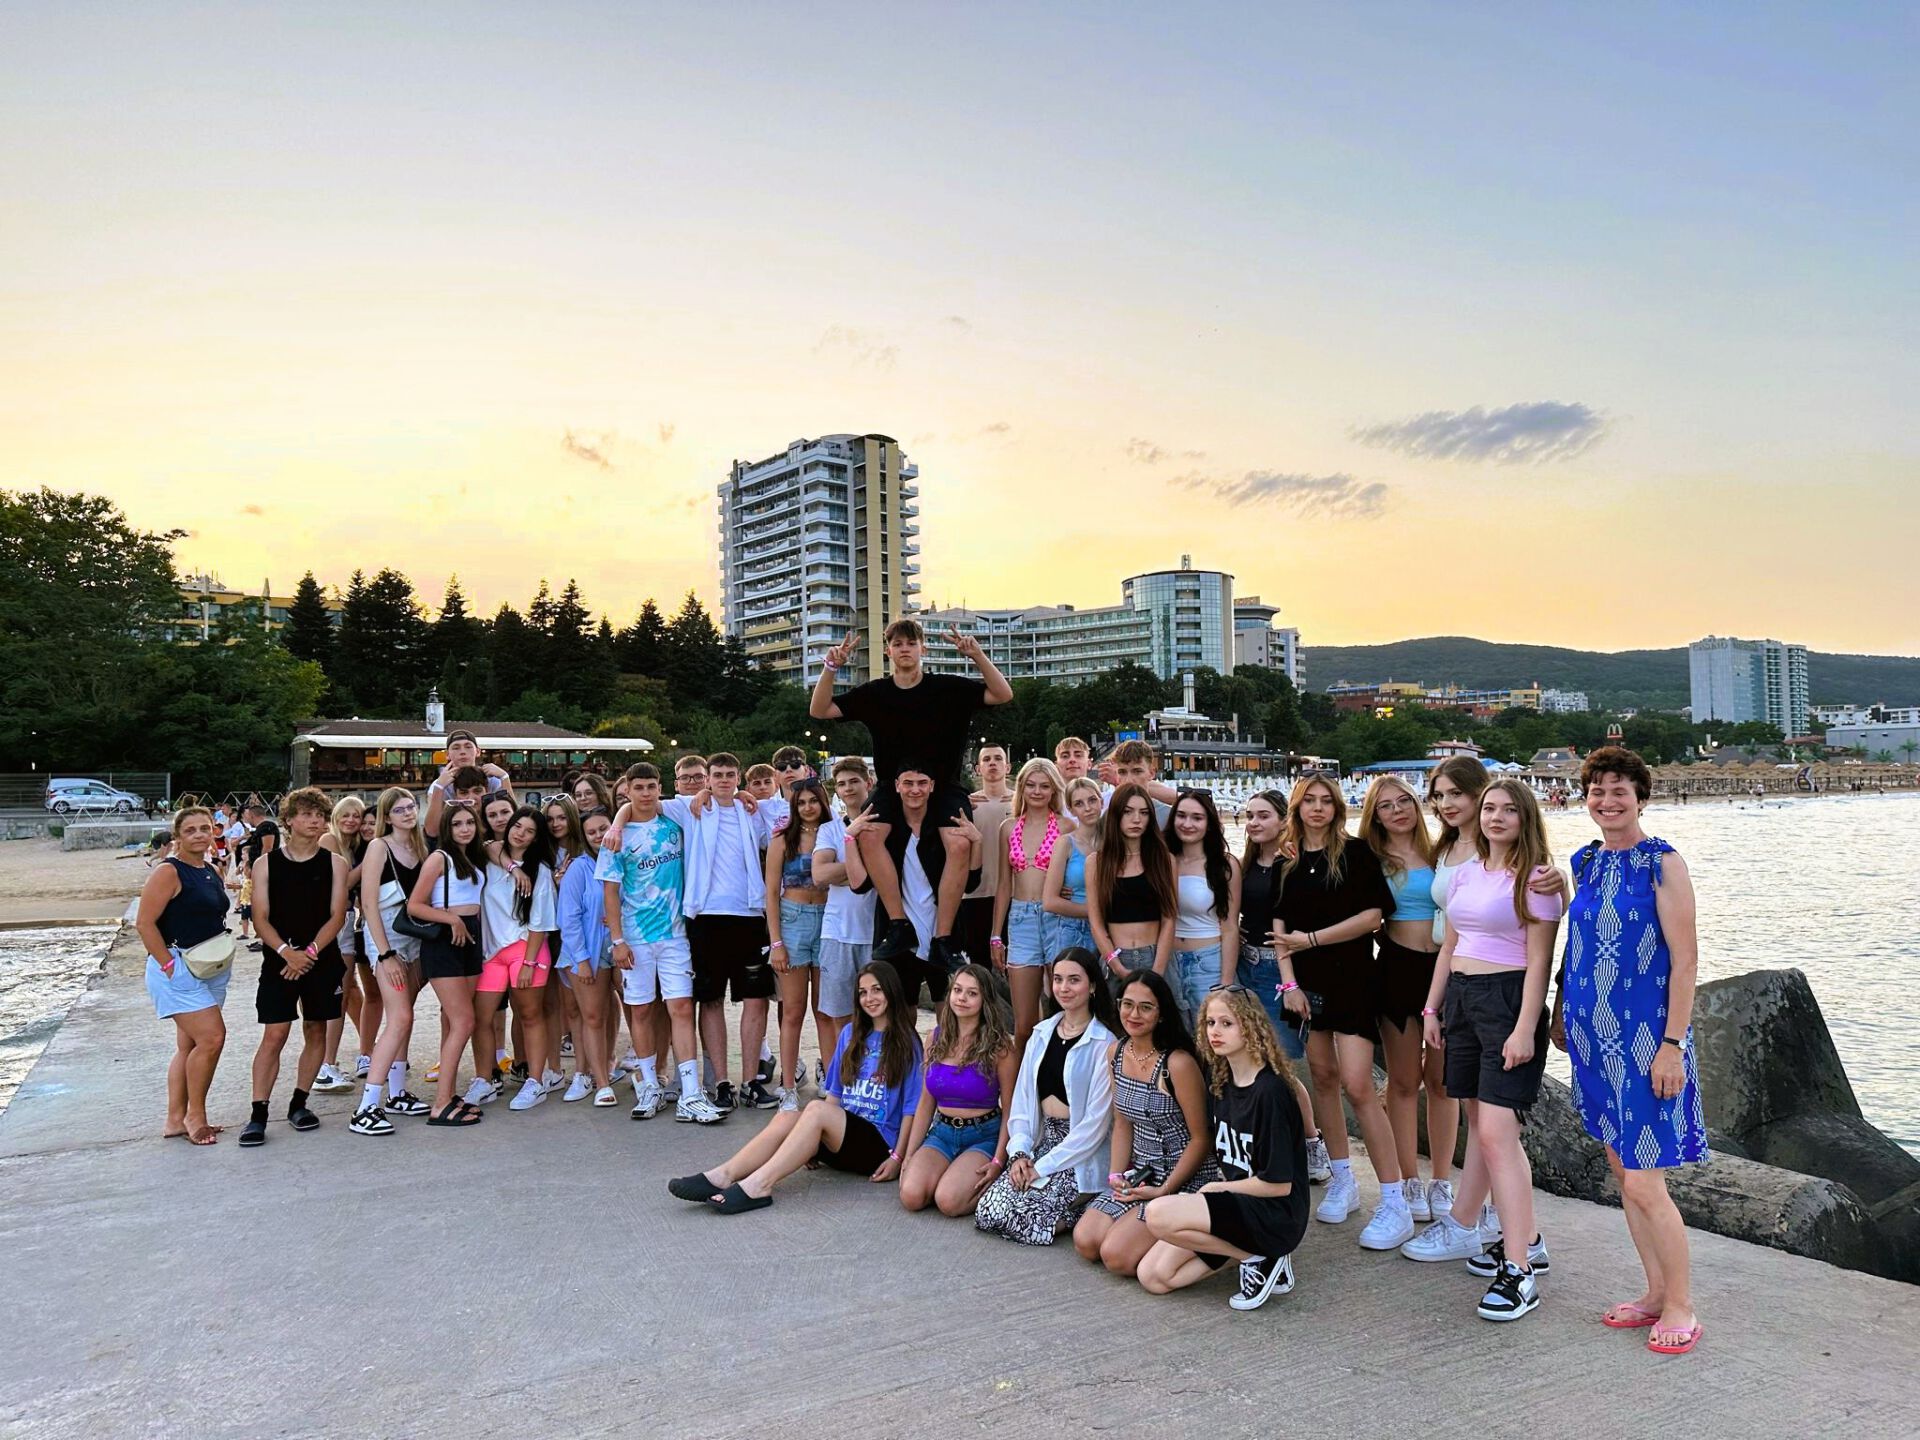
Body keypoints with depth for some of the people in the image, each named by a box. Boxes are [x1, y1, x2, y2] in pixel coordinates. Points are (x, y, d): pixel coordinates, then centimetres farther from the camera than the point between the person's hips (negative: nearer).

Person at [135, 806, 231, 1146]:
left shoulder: (213, 873, 12)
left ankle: (175, 1120, 19)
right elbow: (145, 923, -16)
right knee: (212, 1037, -15)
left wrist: (224, 955, 10)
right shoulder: (168, 872, -12)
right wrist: (169, 965, -18)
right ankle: (195, 1115, 0)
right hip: (177, 968, -8)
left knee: (190, 1045, 11)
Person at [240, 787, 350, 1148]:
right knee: (274, 1035, -6)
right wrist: (287, 952, -17)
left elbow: (337, 916, -2)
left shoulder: (335, 864, 3)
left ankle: (298, 1103, 22)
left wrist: (310, 952, -15)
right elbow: (261, 918, -3)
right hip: (279, 960, -1)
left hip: (323, 961, 2)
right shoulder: (266, 864, 2)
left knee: (316, 1030, 8)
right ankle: (258, 1114, -1)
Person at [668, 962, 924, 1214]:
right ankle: (722, 1176, -38)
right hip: (841, 1142, 5)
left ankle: (759, 1185, -40)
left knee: (816, 1109, -31)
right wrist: (815, 1146, 8)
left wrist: (897, 1158, -11)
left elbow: (911, 1108, -4)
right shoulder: (851, 1034, 16)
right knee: (787, 1117, -24)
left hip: (880, 1143, -5)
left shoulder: (906, 1044, 0)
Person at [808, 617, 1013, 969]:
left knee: (959, 845, -30)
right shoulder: (873, 693, 1)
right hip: (893, 785, 2)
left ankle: (942, 940, -21)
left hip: (944, 786, -1)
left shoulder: (948, 688, -4)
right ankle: (899, 927, -22)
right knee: (869, 835, -29)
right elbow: (819, 710, -2)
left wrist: (978, 656, -23)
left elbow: (1003, 695, -9)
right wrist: (831, 668, -17)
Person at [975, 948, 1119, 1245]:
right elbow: (1022, 1098, 10)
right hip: (1042, 1140, 7)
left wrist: (1044, 1167, -14)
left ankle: (1083, 1208, 3)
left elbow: (1096, 1121, -15)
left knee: (1021, 1219, -22)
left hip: (1081, 1153, -7)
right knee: (987, 1211, -10)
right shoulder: (1042, 1033, 9)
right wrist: (1019, 1152, -6)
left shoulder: (1104, 1045, -12)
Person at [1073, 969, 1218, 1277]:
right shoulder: (1117, 1054, 3)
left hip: (1186, 1179, -7)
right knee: (1085, 1242, -8)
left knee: (1116, 1255, -19)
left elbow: (1201, 1139, -15)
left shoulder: (1178, 1063, -20)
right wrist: (1117, 1176, -2)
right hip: (1141, 1172, 7)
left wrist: (1164, 1191, -17)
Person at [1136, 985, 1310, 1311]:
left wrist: (1218, 1188, -6)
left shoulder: (1269, 1092, -19)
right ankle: (1247, 1248, 7)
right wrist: (1218, 1190, 4)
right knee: (1152, 1277, -2)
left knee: (1159, 1214, -26)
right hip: (1235, 1198, 8)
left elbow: (1278, 1184, -17)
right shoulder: (1220, 1080, 6)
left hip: (1275, 1216, -8)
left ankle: (1261, 1259, -8)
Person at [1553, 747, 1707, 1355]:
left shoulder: (1662, 863, -11)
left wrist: (1673, 1044, -17)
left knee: (1644, 1185, -4)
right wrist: (1561, 1011, 17)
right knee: (1621, 1172, 14)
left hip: (1644, 1038, -7)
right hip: (1594, 1034, 7)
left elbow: (1685, 960, -14)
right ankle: (1656, 1292, 28)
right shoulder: (1586, 863, 9)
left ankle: (1681, 1308, 14)